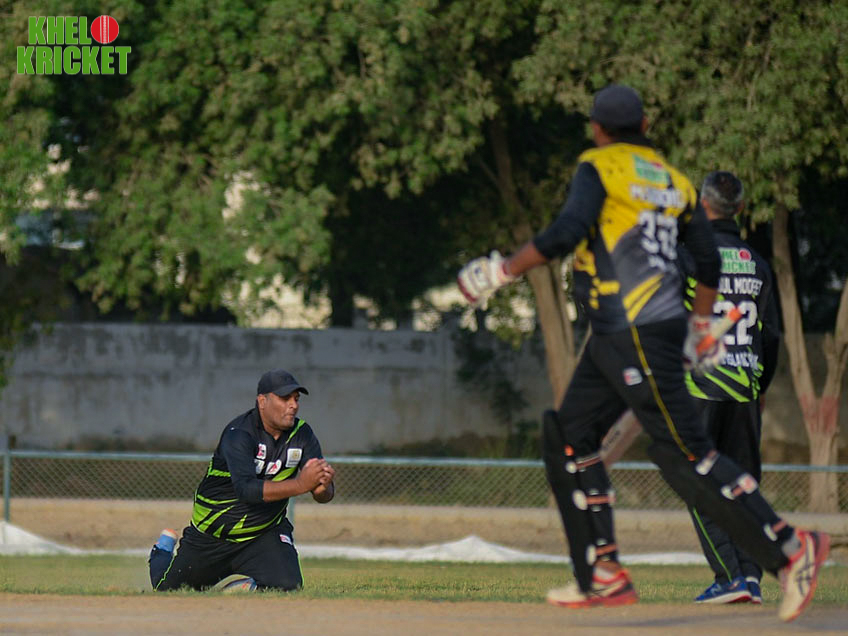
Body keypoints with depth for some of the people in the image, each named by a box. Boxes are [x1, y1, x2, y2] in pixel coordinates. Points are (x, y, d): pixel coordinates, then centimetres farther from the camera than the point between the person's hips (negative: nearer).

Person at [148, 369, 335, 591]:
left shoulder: (301, 434, -9)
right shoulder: (239, 434, -25)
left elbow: (325, 494, -14)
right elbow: (246, 489, -40)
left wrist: (323, 486, -40)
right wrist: (300, 485, -50)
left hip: (264, 534, 3)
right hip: (211, 537, -3)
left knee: (287, 585, -21)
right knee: (167, 588, 7)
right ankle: (164, 551, 45)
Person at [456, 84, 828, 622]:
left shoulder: (600, 167, -6)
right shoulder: (674, 180, 16)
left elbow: (566, 234, -21)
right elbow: (709, 264, 20)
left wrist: (503, 271, -12)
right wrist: (700, 325, 33)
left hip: (639, 336, -9)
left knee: (684, 453, -11)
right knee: (569, 436, 13)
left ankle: (789, 547, -13)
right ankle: (603, 577, 9)